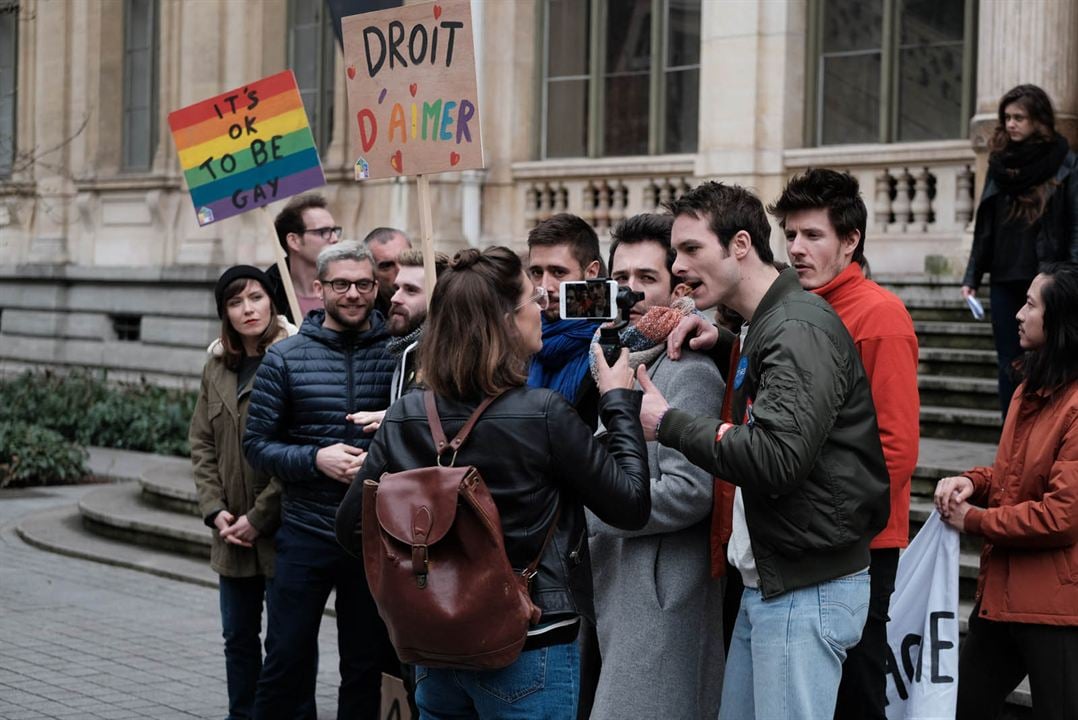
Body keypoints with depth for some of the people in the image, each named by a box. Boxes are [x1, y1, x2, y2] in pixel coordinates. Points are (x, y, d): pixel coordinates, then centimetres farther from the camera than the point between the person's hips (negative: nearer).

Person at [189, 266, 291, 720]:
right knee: (238, 637, 14)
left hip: (280, 529, -6)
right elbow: (201, 444, 11)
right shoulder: (217, 368, 11)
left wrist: (258, 517, -14)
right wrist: (215, 510, -2)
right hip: (232, 533, 6)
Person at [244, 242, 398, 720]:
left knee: (366, 667, 11)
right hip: (306, 534, -1)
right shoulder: (286, 358, -1)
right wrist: (316, 459, -16)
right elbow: (257, 444, -1)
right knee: (286, 662, 5)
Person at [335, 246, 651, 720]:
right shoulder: (543, 414, -19)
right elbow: (632, 507, -10)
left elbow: (352, 528, 1)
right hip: (528, 652, -4)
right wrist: (619, 400, -2)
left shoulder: (404, 418, -5)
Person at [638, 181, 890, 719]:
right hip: (766, 584, 10)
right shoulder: (762, 328, 15)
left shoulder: (800, 329, -17)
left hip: (807, 592, -10)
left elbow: (777, 457, -27)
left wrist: (668, 424, -16)